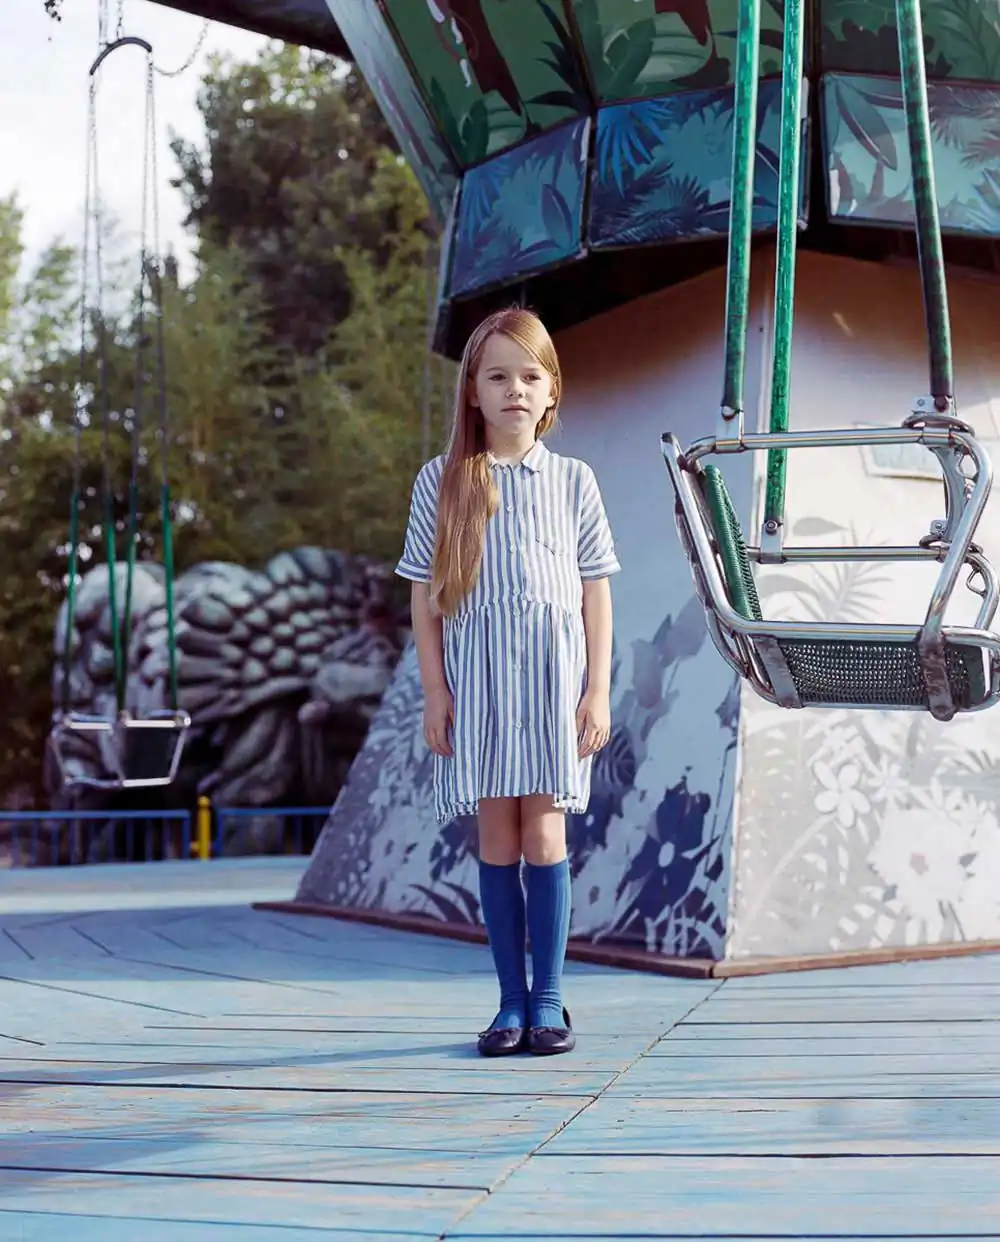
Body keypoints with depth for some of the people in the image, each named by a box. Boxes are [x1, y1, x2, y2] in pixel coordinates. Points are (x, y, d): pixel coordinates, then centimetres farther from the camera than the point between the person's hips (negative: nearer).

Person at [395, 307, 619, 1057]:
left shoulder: (572, 480, 6)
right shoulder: (442, 482, 5)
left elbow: (596, 594, 6)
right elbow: (425, 597, 5)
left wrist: (599, 691, 0)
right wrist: (434, 690, -1)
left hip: (553, 671, 0)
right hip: (477, 673, 1)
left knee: (544, 833, -3)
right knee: (496, 836, 4)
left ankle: (548, 998, 7)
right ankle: (512, 1001, 12)